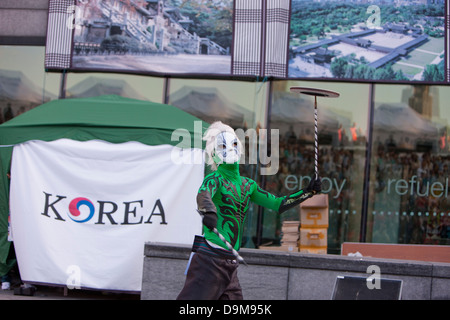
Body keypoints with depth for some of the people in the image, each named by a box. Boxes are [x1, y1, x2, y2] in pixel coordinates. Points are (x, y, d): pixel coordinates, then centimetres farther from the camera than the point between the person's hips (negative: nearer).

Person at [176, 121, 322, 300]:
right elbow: (203, 194, -27)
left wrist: (308, 192, 14)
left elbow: (278, 204, 21)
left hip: (230, 264, 7)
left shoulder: (247, 185, 17)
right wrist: (209, 211, -49)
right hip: (209, 258, -7)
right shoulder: (215, 179, -4)